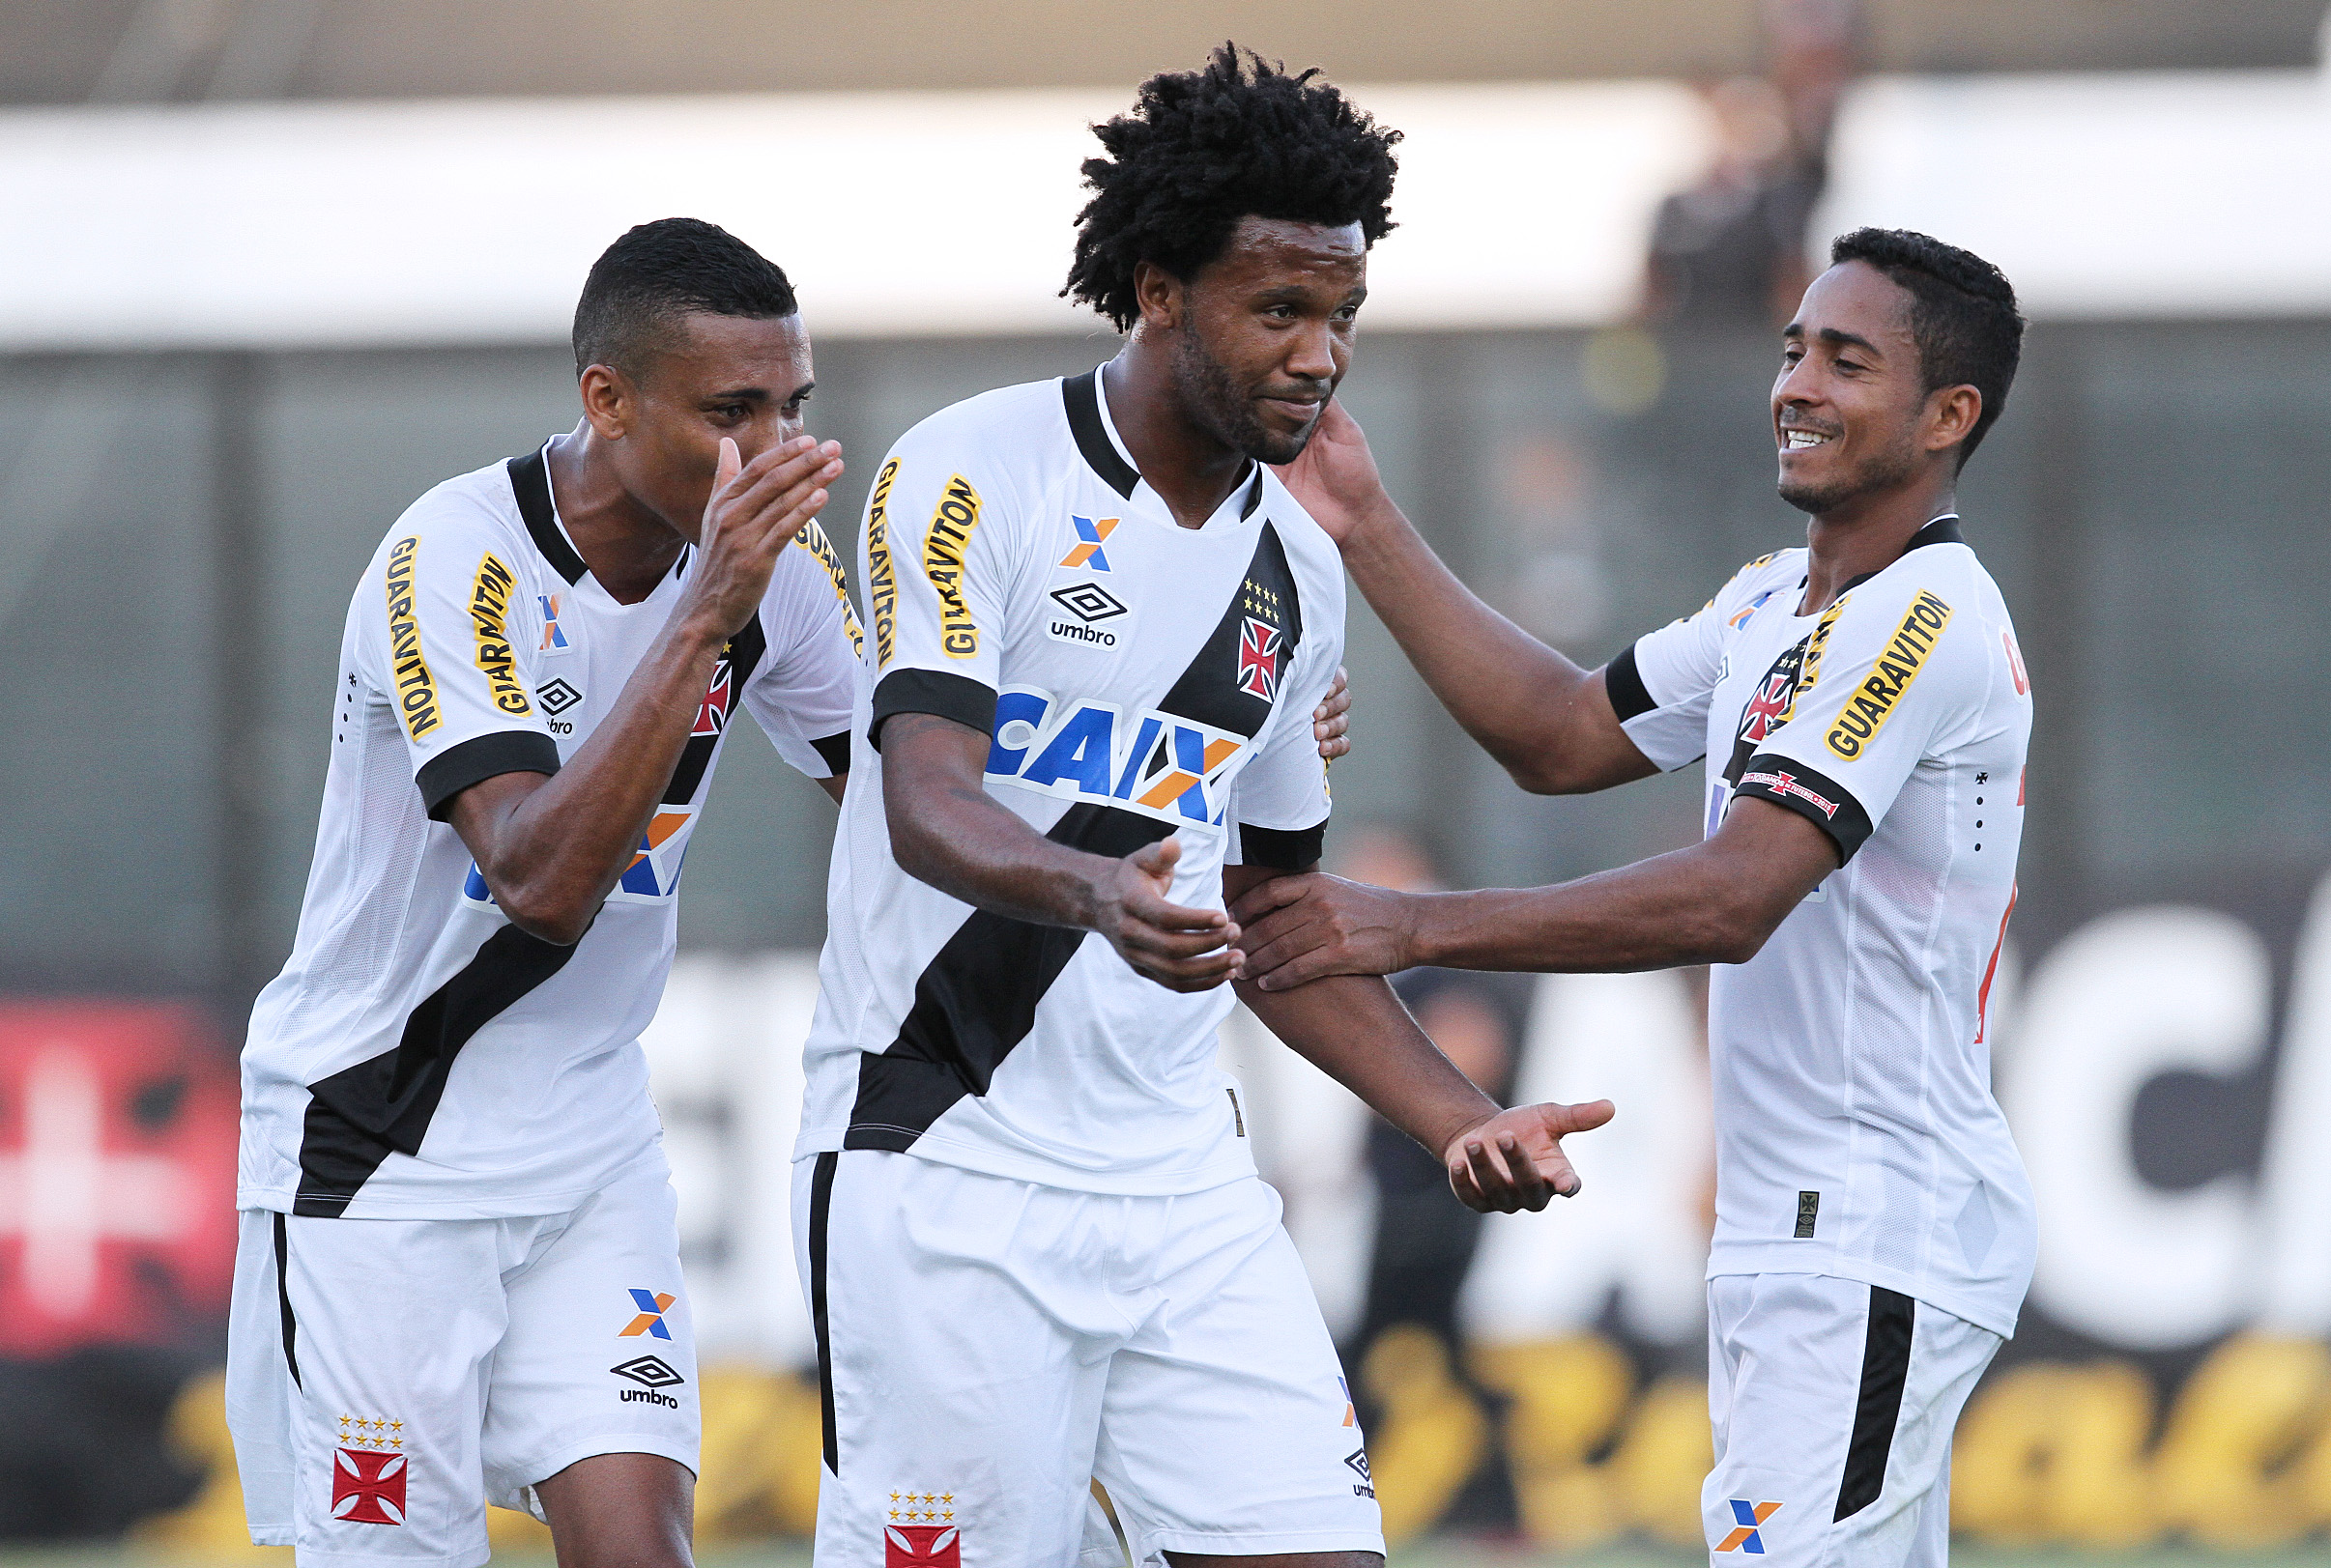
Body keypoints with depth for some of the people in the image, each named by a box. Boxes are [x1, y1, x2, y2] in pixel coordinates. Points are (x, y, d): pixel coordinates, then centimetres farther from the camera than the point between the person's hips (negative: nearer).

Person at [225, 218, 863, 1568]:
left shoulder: (776, 566, -4)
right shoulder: (456, 564, -23)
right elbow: (544, 880, -35)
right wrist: (705, 615, -40)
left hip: (591, 1138, 5)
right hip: (380, 1142, -5)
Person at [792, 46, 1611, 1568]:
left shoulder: (1298, 570, 14)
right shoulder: (970, 476, -8)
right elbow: (926, 809, -21)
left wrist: (1463, 1122, 13)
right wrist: (1096, 894, -41)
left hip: (1184, 1185, 6)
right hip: (947, 1171, -6)